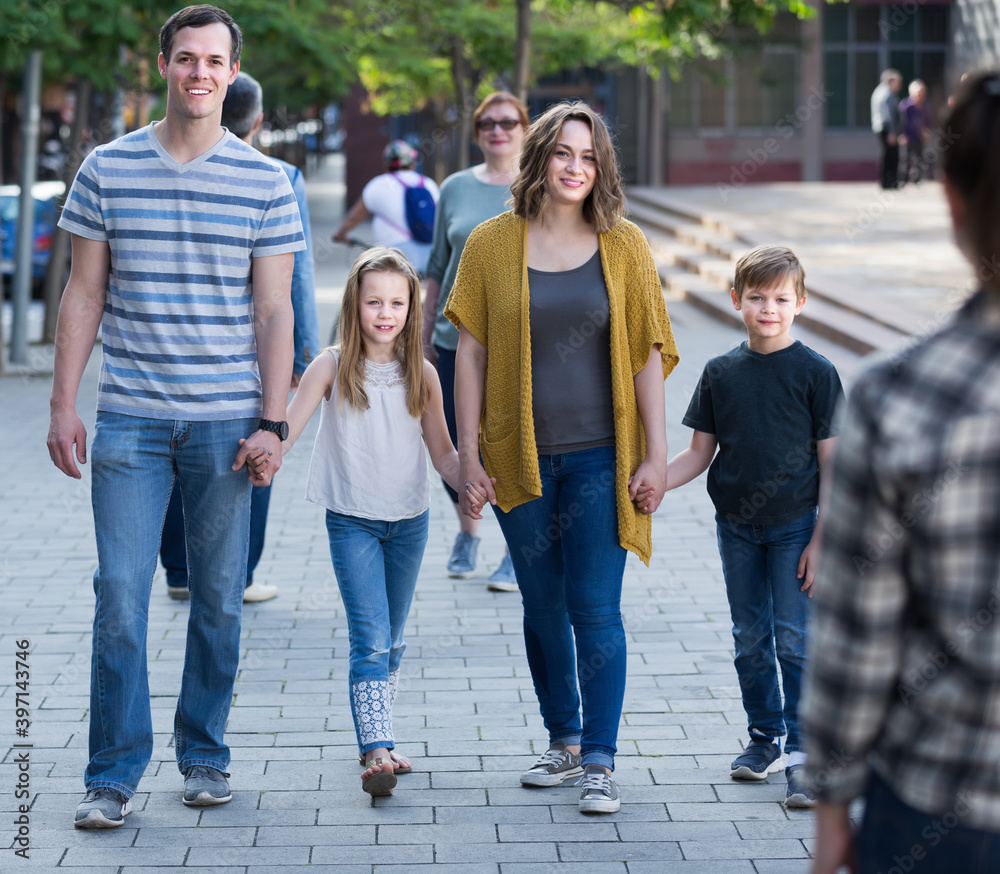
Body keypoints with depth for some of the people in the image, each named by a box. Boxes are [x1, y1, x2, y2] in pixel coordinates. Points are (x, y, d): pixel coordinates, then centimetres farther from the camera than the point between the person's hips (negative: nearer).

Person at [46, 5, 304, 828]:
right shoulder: (108, 168, 4)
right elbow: (85, 295, 7)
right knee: (120, 597, -5)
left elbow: (274, 311, 3)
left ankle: (205, 755, 22)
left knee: (219, 598, 7)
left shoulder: (265, 181, 3)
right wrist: (63, 405, 2)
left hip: (227, 420, 0)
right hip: (129, 419, 0)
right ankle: (114, 774, 3)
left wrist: (272, 422, -3)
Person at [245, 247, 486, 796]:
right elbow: (286, 428, -10)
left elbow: (442, 452, 5)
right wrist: (265, 455, -31)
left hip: (409, 520, 3)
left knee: (391, 642, 14)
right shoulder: (332, 368, -7)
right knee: (370, 639, -14)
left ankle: (376, 741, 26)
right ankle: (377, 749, -18)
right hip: (352, 522, -3)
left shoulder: (421, 374, 0)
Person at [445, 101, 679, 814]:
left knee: (595, 608, -5)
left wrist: (656, 453, -2)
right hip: (521, 457, 2)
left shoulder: (624, 246, 1)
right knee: (543, 607, 11)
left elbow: (649, 354, 2)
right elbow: (470, 354, 3)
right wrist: (468, 454, -1)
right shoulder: (492, 244, 1)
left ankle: (601, 763, 1)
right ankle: (565, 744, 26)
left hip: (600, 458, -1)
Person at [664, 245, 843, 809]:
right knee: (751, 638, 12)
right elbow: (700, 454, 6)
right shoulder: (721, 373, 2)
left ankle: (804, 750, 2)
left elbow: (831, 461, -6)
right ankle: (765, 737, 26)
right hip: (737, 525, 4)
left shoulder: (815, 372, -8)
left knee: (794, 639, -6)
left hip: (794, 528, -4)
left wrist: (822, 539, -10)